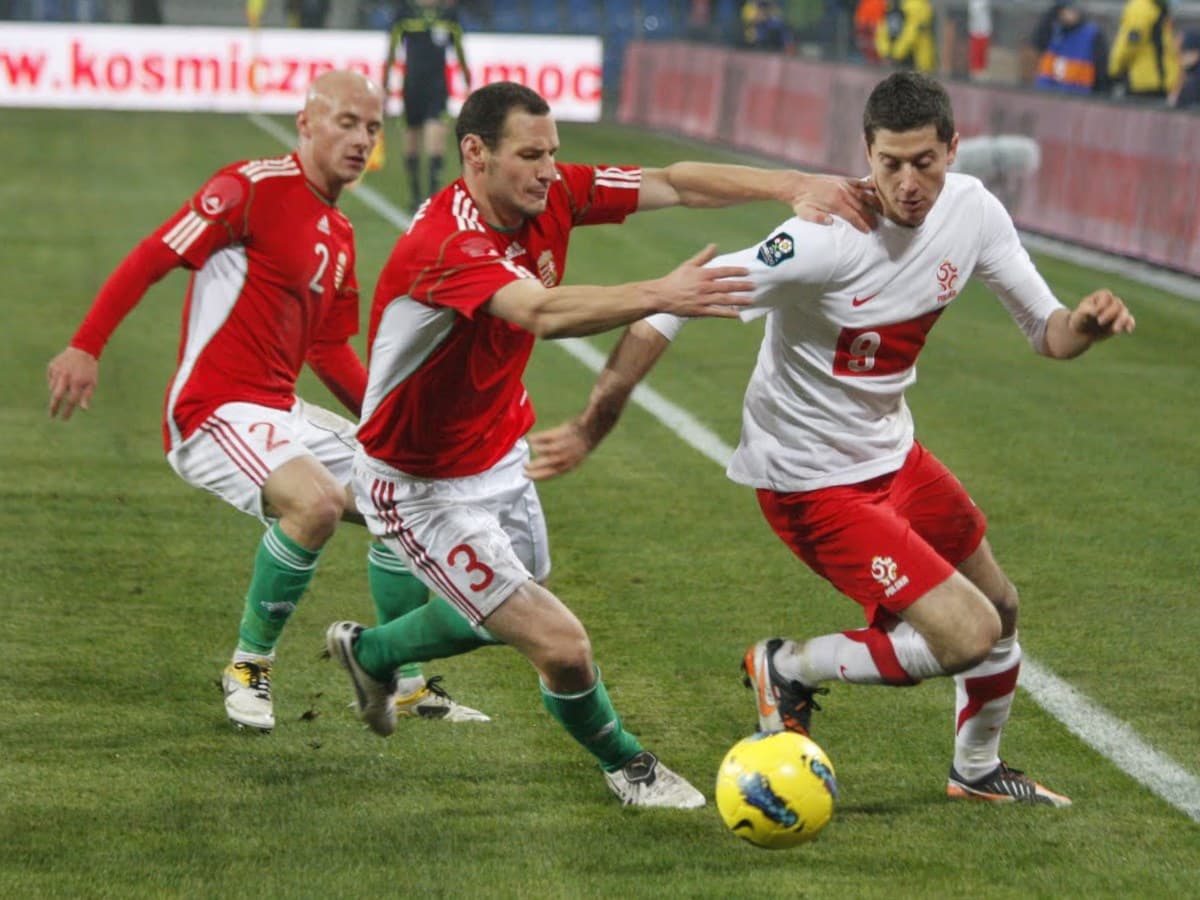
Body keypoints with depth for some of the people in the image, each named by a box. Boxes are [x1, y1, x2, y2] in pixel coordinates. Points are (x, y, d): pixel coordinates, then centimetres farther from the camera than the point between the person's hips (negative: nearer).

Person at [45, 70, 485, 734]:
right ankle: (249, 667, -12)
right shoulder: (256, 187, -11)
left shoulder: (339, 235, 15)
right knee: (315, 501, -32)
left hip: (282, 414, 9)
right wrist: (85, 347, -24)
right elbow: (150, 259, -15)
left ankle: (402, 684, 22)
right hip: (213, 411, -9)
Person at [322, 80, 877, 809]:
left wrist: (791, 186, -21)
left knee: (501, 616, 31)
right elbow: (543, 313, -51)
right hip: (424, 487, -9)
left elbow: (674, 184, -8)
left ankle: (370, 652, 58)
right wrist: (659, 296, -64)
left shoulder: (551, 195, -10)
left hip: (500, 459, 9)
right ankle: (627, 767, 20)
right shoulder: (446, 245, -34)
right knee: (562, 647, -10)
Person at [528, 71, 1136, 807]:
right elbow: (672, 307, -30)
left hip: (890, 453, 8)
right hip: (813, 485, -8)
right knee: (969, 635, -15)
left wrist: (1086, 324, -22)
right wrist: (591, 428, -33)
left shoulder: (972, 213, -9)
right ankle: (791, 669, 7)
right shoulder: (827, 241, -30)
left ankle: (978, 770, 48)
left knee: (1000, 608, 22)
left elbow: (1046, 332, 2)